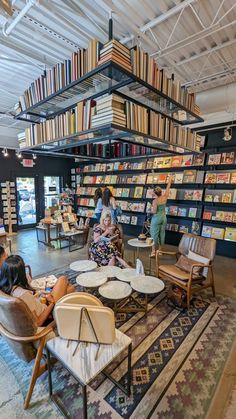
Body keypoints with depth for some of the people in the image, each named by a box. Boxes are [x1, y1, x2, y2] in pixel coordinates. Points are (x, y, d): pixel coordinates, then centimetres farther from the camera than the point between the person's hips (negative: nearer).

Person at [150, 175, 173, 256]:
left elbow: (154, 211, -19)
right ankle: (160, 249, 24)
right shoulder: (164, 197, -4)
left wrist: (151, 209, 2)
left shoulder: (155, 200, -19)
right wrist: (169, 181, 23)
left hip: (156, 219, -6)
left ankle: (154, 251, 5)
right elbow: (168, 188, 10)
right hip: (163, 218, 6)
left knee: (154, 234, 2)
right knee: (162, 233, 13)